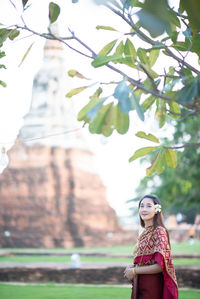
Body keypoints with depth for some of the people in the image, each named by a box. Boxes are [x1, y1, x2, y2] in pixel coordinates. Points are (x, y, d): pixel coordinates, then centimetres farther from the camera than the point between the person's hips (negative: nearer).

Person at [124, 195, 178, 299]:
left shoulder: (159, 231, -13)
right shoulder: (145, 232, 11)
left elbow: (160, 266, -20)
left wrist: (134, 271, -11)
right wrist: (132, 267, 2)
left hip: (152, 286, -8)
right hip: (140, 286, 8)